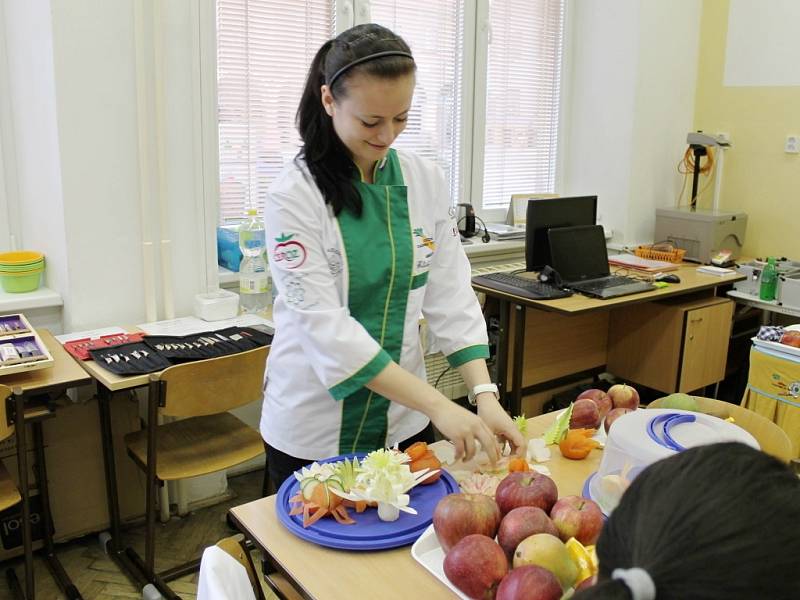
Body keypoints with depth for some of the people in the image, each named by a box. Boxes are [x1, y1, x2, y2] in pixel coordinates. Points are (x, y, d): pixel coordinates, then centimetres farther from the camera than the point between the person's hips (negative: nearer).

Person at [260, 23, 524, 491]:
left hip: (404, 420, 4)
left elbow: (451, 296, -2)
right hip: (314, 431, -3)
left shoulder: (426, 180, -3)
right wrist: (438, 405, -26)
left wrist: (484, 393, -15)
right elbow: (326, 327, -21)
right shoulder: (294, 195, -16)